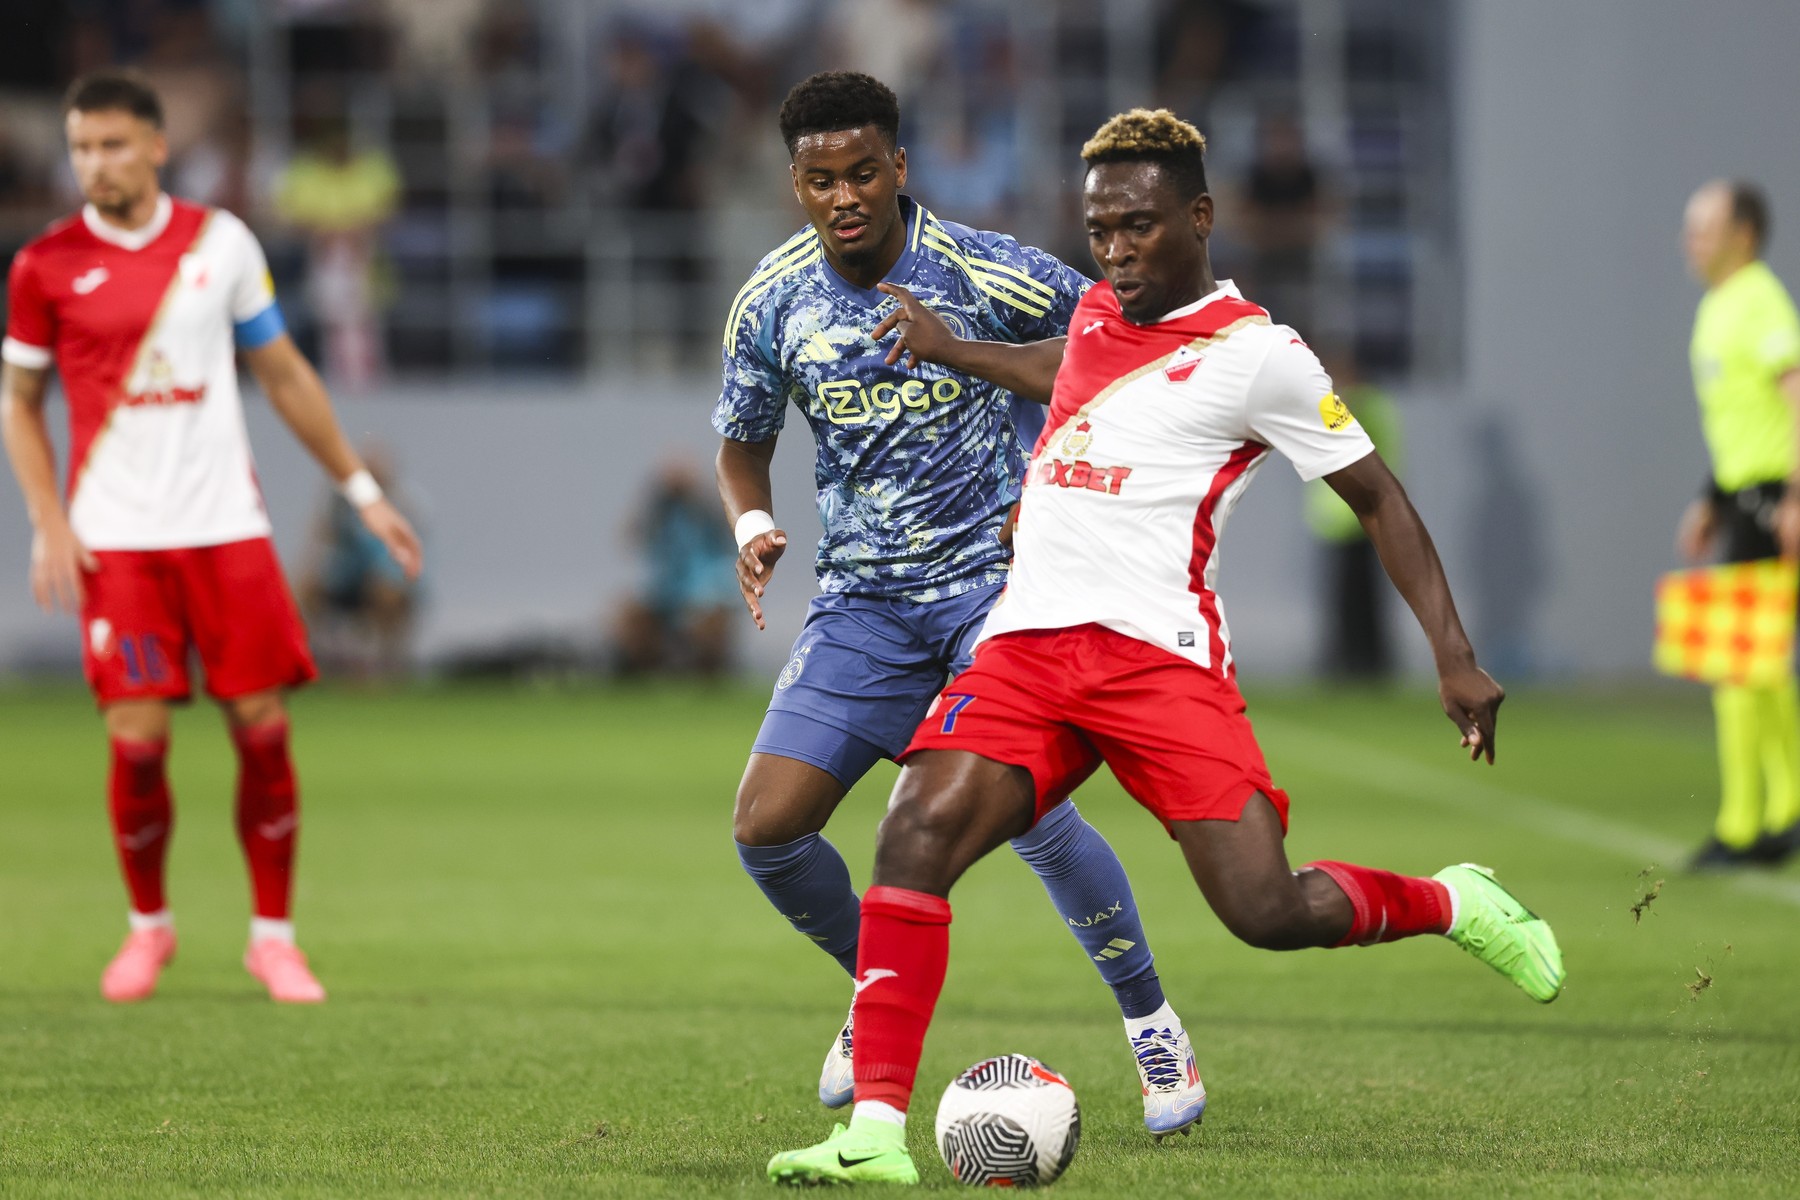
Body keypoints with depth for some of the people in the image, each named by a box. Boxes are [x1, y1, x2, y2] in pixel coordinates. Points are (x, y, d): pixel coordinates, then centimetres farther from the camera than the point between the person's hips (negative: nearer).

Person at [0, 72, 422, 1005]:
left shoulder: (220, 244, 4)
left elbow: (284, 375, 13)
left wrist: (361, 490, 12)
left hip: (226, 527, 2)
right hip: (116, 541, -2)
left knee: (262, 728, -3)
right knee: (138, 739, -8)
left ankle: (273, 934, 12)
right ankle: (148, 923, 16)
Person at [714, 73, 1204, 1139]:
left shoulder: (985, 272, -13)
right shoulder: (772, 302, -1)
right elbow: (743, 444, 15)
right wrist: (753, 526, -8)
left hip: (994, 572, -4)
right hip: (863, 599, 4)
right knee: (766, 829, -8)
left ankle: (1153, 1023, -2)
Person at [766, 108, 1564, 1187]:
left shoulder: (1256, 352, -2)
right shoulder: (1100, 313, 17)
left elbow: (1378, 497, 3)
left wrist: (1455, 656, -3)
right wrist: (947, 350, 45)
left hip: (1159, 653, -5)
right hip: (1025, 644, 5)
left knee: (1267, 911, -16)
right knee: (917, 833, -20)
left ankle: (1454, 905, 16)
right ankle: (877, 1130, -22)